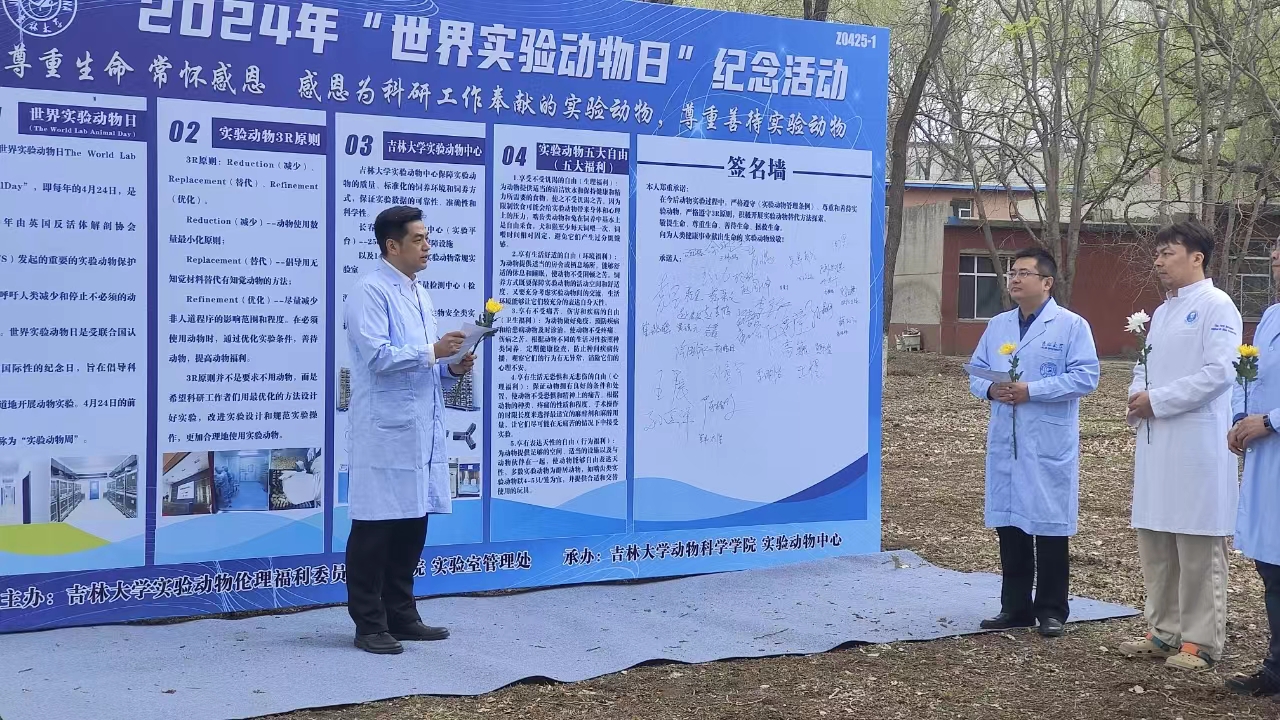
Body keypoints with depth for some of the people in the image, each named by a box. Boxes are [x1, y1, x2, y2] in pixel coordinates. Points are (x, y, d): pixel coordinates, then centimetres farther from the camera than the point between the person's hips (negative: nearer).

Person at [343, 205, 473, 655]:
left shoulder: (421, 296, 20)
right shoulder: (370, 291, -8)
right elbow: (378, 355, -18)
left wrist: (453, 369, 5)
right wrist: (432, 352, -14)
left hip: (423, 430, 9)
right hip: (385, 431, -9)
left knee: (412, 525, 12)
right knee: (374, 528, -3)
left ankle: (401, 616, 21)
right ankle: (369, 625, 4)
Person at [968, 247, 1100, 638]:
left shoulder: (1072, 326, -3)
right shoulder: (997, 326, 14)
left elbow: (1085, 377, -12)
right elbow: (976, 371, 15)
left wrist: (1031, 390, -18)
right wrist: (991, 389, -8)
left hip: (1049, 445, -5)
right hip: (1004, 442, 5)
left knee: (1049, 526, 1)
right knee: (1009, 524, 9)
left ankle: (1051, 610, 11)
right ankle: (1015, 607, 19)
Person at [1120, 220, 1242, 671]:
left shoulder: (1216, 306, -7)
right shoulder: (1162, 312, 19)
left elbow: (1220, 372, -17)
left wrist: (1158, 400, -14)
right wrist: (1137, 397, 1)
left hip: (1197, 444, -8)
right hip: (1155, 442, 8)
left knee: (1198, 546, -3)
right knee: (1155, 541, 11)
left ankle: (1201, 642, 5)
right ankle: (1165, 631, 22)